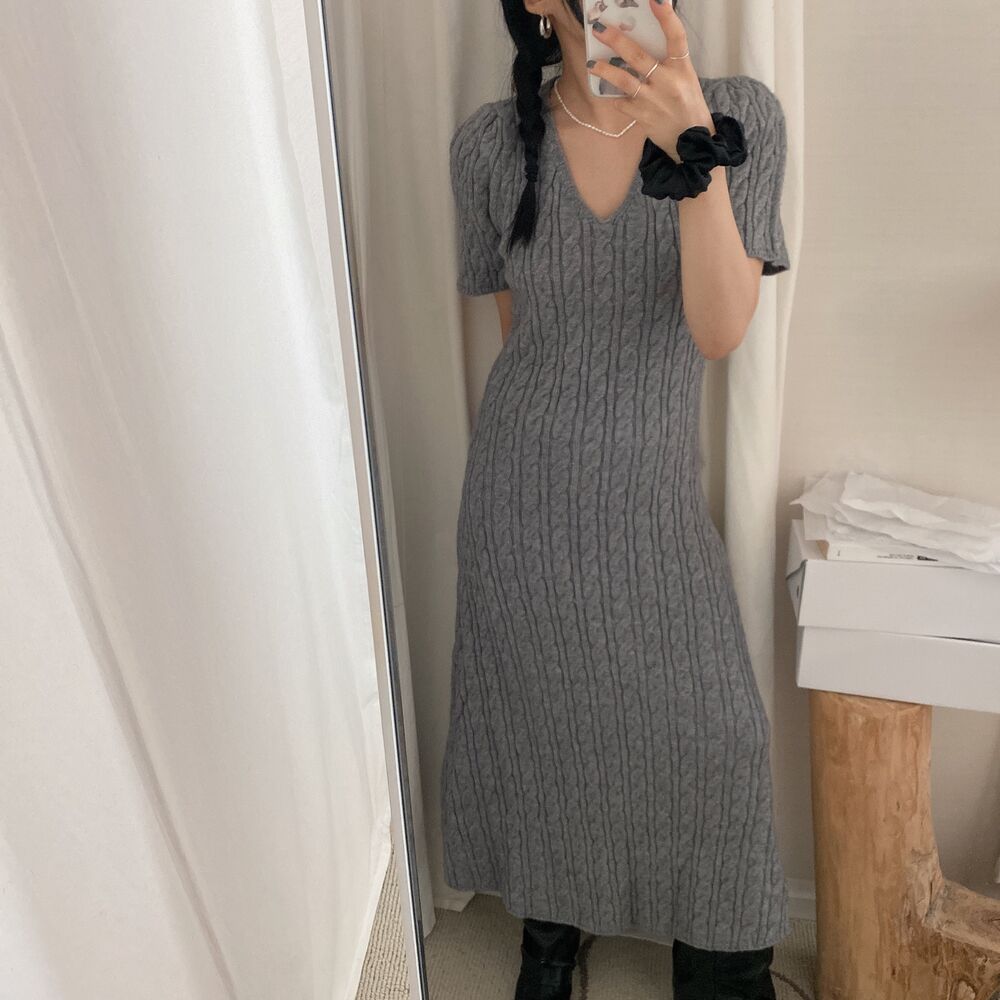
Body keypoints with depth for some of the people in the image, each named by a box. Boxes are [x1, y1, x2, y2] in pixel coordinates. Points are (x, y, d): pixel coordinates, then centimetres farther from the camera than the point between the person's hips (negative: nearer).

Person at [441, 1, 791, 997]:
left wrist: (695, 150, -32)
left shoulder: (741, 117, -8)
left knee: (712, 729, 8)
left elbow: (719, 329, -19)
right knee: (538, 712, 15)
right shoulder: (490, 143, -6)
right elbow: (515, 320, 6)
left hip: (654, 485, 0)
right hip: (523, 485, 0)